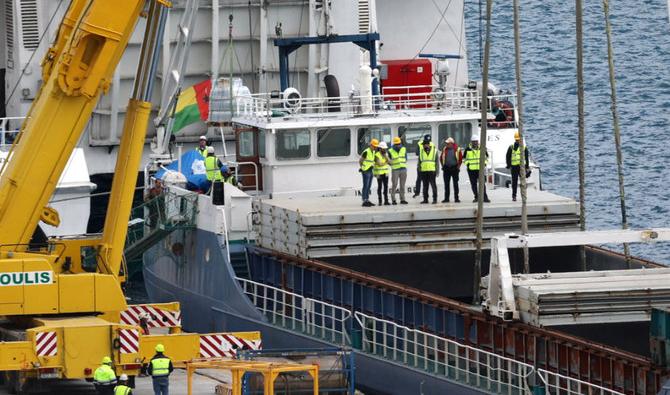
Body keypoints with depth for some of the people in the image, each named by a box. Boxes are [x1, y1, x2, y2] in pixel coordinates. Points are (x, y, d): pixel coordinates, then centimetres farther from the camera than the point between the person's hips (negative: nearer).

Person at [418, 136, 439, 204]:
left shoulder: (434, 151, 4)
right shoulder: (421, 152, 12)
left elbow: (437, 162, 3)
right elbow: (419, 162, 17)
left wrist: (437, 171, -3)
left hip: (431, 171, -3)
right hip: (424, 171, 3)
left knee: (433, 185, -6)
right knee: (425, 186, 5)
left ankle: (435, 199, -3)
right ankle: (425, 199, 10)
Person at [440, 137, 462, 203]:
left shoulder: (457, 150, -4)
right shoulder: (444, 149, 5)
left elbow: (460, 159, 1)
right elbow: (441, 158, 14)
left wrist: (458, 166, -4)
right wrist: (443, 165, 7)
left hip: (454, 168, -3)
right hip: (446, 169, 3)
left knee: (455, 184, 0)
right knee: (446, 184, 5)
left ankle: (456, 198, 4)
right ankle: (446, 198, 10)